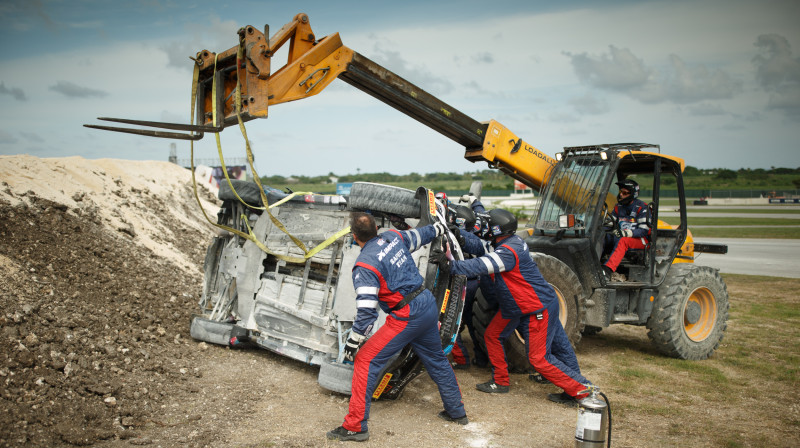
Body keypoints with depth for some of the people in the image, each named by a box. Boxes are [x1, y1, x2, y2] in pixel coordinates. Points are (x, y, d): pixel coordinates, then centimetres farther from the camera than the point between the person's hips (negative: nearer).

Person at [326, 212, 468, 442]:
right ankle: (456, 412, 41)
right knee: (436, 360, 26)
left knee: (365, 361, -2)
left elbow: (366, 311, -19)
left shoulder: (364, 266, -16)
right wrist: (438, 228, 46)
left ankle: (355, 426, 0)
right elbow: (418, 235, 26)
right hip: (429, 305, 8)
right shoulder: (394, 236, 4)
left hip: (407, 317, -8)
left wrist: (353, 342, -10)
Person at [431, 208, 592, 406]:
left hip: (538, 310, -10)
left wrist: (451, 264, -38)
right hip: (518, 307, 10)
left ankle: (581, 389, 7)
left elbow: (481, 266, -36)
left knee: (539, 358, -5)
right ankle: (500, 382, 26)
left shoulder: (509, 251, -27)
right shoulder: (510, 242, 3)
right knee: (492, 336, 12)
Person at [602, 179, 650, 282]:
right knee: (606, 237, -25)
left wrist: (627, 233, -28)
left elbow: (644, 230, -13)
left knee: (623, 241, -38)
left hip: (640, 240, -6)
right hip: (623, 236, 6)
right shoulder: (618, 207, 13)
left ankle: (607, 270, -55)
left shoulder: (641, 207, -6)